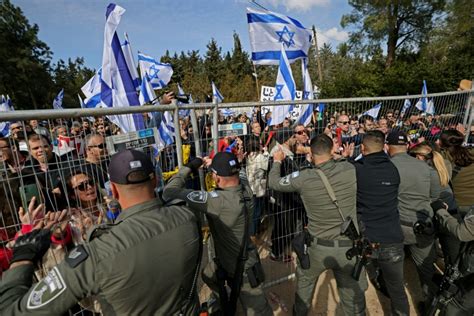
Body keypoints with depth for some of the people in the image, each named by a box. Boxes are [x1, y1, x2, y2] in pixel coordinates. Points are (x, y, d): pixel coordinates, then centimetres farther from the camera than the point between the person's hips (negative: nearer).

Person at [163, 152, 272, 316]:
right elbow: (234, 175, 11)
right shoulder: (246, 188, -17)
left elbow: (169, 192, -35)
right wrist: (215, 164, 5)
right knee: (208, 275, 30)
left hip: (243, 269, -8)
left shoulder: (219, 200, -39)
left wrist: (189, 167, -22)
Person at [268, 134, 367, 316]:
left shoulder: (303, 178, -16)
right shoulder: (350, 170, -12)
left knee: (304, 280, 29)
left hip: (318, 247, 0)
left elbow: (273, 182, 0)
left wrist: (277, 161, 18)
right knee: (353, 296, 21)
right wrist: (346, 156, 27)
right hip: (349, 248, 1)